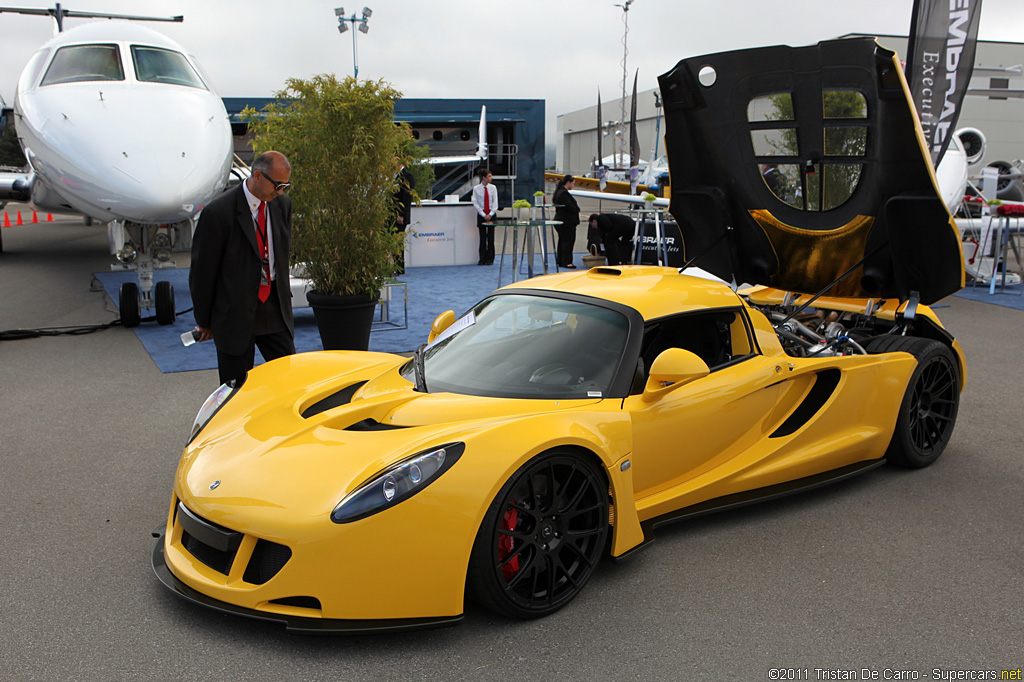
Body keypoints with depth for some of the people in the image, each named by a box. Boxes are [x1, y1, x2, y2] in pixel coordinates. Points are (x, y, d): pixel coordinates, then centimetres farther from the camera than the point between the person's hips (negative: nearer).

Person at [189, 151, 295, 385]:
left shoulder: (282, 203, 3)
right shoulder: (218, 212, -16)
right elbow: (202, 269, -8)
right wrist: (203, 320, -1)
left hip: (274, 309, 5)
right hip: (235, 312, -5)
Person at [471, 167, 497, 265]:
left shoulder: (493, 188, 2)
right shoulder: (476, 189, -2)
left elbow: (495, 202, 0)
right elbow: (475, 203, -4)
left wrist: (490, 214, -11)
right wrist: (483, 215, -11)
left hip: (491, 215, 1)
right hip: (481, 215, -1)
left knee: (491, 237, 2)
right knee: (482, 238, -1)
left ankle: (490, 259, 8)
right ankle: (482, 259, 5)